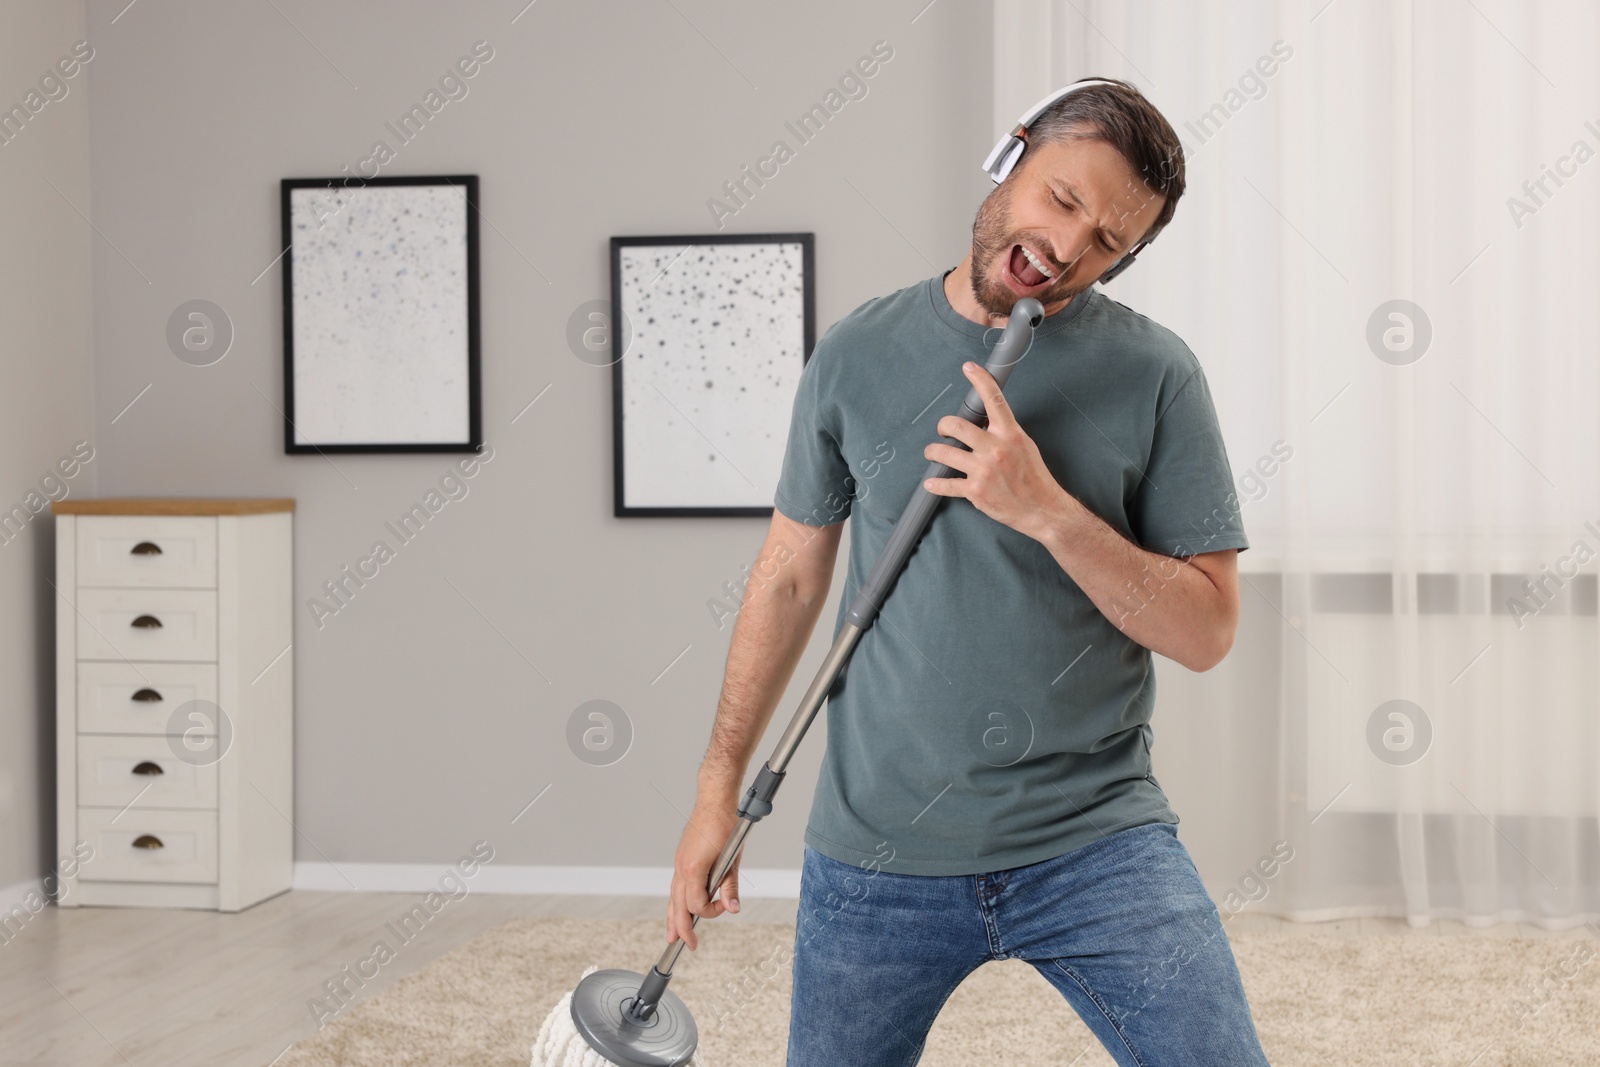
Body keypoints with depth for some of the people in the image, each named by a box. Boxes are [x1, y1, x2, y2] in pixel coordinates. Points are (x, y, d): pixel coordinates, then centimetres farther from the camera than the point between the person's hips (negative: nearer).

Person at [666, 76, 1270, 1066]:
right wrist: (720, 785, 11)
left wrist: (1047, 509, -20)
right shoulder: (858, 354, 2)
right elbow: (789, 579, 11)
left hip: (1097, 845, -1)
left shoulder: (1153, 372, -4)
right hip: (875, 856, 2)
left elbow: (1207, 631, -7)